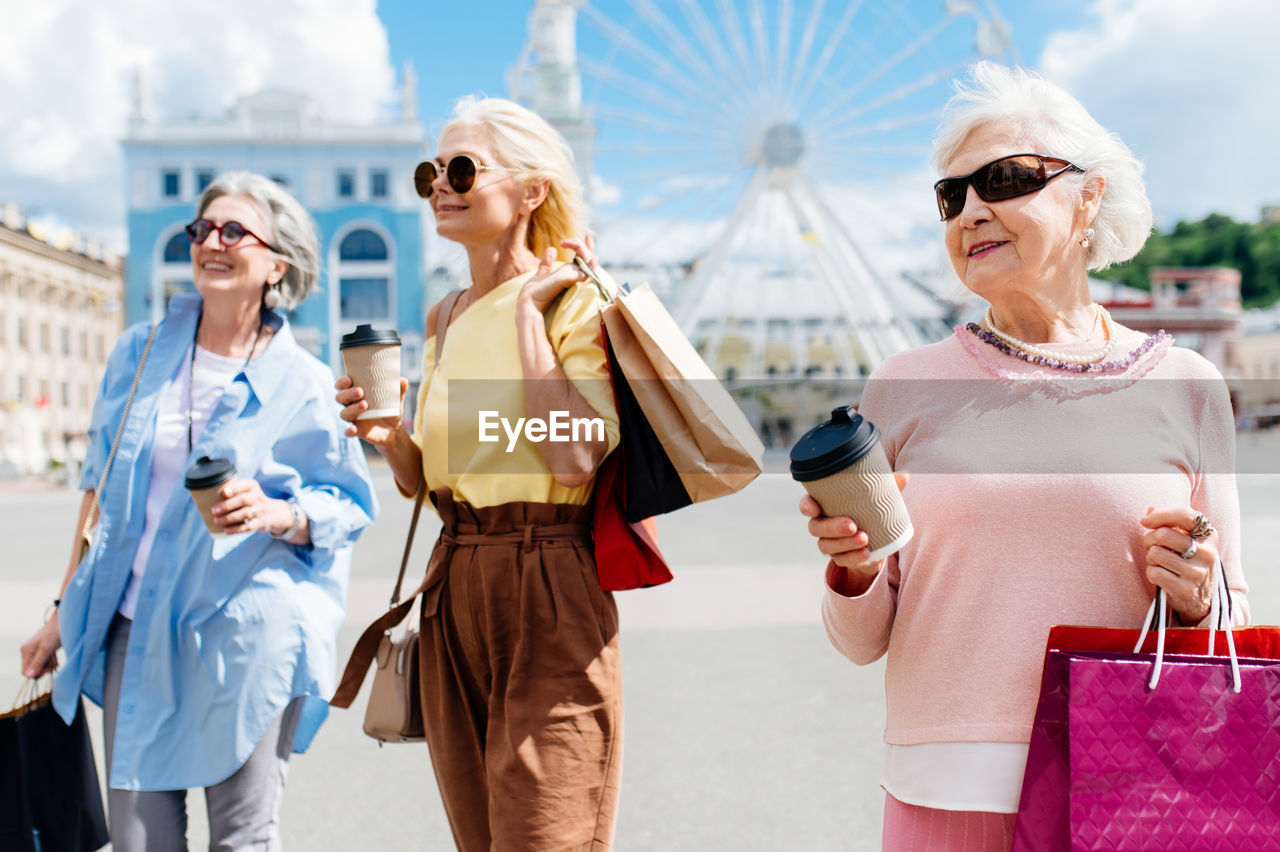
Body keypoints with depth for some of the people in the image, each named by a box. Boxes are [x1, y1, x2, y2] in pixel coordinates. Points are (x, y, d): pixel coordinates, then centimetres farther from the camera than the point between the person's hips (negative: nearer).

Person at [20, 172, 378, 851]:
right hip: (134, 630, 3)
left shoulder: (304, 385, -2)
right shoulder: (139, 353, 9)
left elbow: (350, 505, 0)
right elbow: (100, 489, 15)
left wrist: (274, 514, -20)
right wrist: (67, 611, 15)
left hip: (247, 641, -3)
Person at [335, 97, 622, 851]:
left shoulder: (574, 302, -7)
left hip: (547, 590, -7)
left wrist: (528, 312, -16)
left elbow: (575, 461, -23)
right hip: (454, 589, 7)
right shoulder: (445, 319, 13)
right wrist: (386, 434, -2)